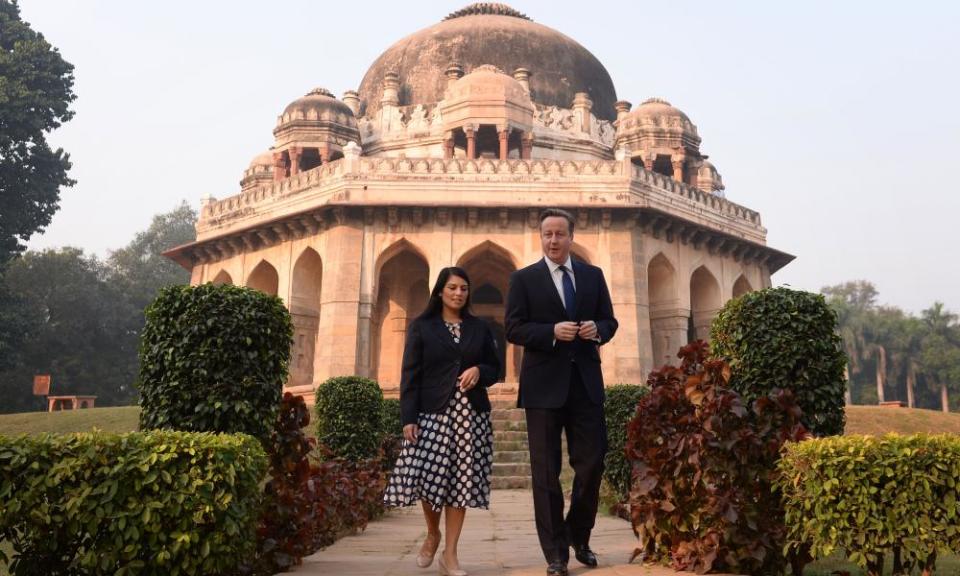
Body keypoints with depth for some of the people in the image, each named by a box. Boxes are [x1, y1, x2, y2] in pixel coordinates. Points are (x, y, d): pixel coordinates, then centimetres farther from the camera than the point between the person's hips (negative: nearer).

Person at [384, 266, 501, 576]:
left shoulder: (480, 328, 12)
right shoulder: (421, 326, 4)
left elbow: (495, 368, 15)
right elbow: (410, 375, -1)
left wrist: (479, 371, -8)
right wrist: (408, 417, -10)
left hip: (470, 414, 2)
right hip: (432, 413, -2)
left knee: (461, 481, 0)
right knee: (429, 478, -6)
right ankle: (432, 535, 24)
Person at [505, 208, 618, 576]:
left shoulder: (593, 275, 12)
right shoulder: (523, 279, 2)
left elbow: (610, 321, 13)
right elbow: (513, 329, -5)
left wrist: (597, 329, -10)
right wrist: (552, 332, -19)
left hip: (586, 383, 3)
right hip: (544, 385, -2)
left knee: (592, 464, 5)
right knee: (546, 473, 2)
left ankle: (579, 538, 28)